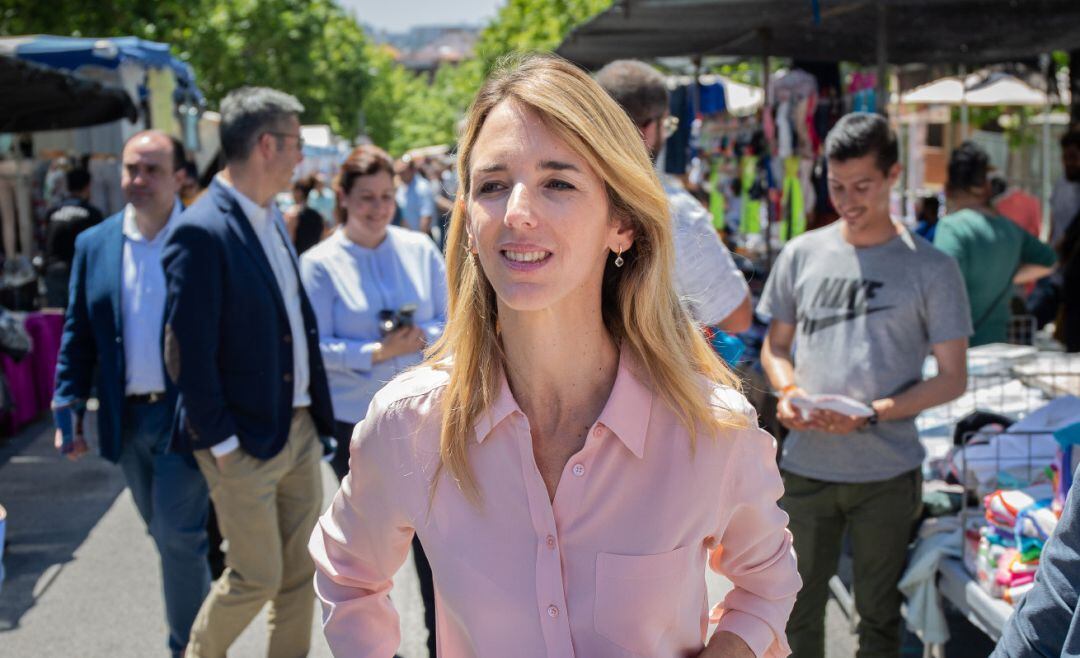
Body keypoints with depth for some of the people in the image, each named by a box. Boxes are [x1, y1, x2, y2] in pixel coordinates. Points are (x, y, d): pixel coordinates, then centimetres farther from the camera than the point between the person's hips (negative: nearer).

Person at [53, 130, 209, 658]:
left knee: (179, 535, -5)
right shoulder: (93, 245, 5)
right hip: (127, 417, 5)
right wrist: (68, 405, 2)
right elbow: (77, 334, 8)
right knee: (165, 534, 17)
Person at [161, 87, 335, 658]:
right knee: (256, 577, 4)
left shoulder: (272, 220, 9)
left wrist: (315, 410, 11)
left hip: (300, 427, 8)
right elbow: (188, 354, -19)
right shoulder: (201, 232, -19)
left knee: (300, 573, 14)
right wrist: (220, 441, -15)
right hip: (246, 440, -8)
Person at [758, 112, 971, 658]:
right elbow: (775, 346, 14)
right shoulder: (801, 255, 5)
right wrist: (788, 391, -8)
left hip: (888, 474, -2)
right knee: (799, 611, 11)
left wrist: (871, 415, -16)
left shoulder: (931, 269, -3)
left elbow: (952, 378, -2)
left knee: (879, 614, 11)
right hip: (805, 465, 2)